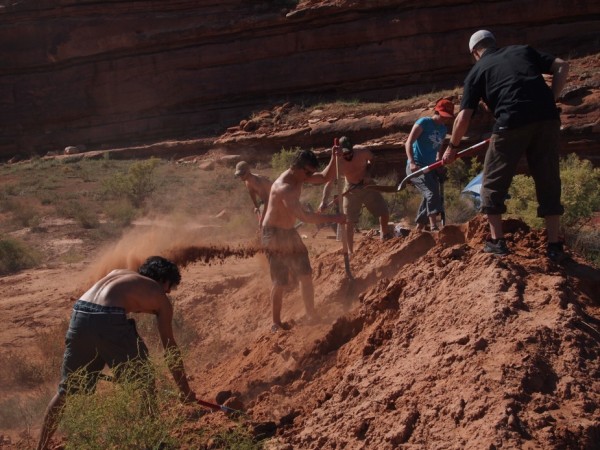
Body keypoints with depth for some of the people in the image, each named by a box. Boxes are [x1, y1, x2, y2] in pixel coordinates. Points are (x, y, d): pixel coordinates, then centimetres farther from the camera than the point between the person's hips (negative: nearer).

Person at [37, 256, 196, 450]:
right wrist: (185, 390, 28)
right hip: (109, 320, -5)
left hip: (79, 315, 5)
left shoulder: (118, 273, 33)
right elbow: (170, 347, 20)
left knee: (68, 389, 18)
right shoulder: (160, 298, 19)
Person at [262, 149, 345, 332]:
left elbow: (325, 177, 8)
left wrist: (334, 159, -10)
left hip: (289, 232, 9)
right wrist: (333, 218, -33)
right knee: (280, 281, -4)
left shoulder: (299, 177, -1)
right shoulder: (284, 188, -30)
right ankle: (276, 322, 11)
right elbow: (304, 216, -37)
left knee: (306, 274, 12)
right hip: (274, 234, -9)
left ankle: (311, 315, 25)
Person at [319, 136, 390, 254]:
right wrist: (324, 201, -33)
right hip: (351, 190, -1)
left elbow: (372, 160, 3)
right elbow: (329, 182, -22)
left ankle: (384, 235, 31)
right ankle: (350, 251, 7)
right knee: (349, 222, -4)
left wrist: (368, 173, -14)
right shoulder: (337, 162, -24)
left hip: (368, 186, 2)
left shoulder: (363, 153, -21)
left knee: (384, 212, 2)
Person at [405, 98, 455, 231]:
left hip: (430, 168, 8)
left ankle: (419, 228, 20)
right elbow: (408, 143, -18)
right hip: (416, 167, -8)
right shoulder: (423, 123, -10)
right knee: (432, 194, -24)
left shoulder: (443, 129, 12)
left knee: (429, 198, 9)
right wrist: (412, 162, -31)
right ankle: (434, 227, -29)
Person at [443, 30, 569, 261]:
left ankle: (497, 241, 13)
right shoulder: (523, 50, 25)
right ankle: (554, 246, 13)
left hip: (512, 122, -3)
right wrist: (549, 101, 14)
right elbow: (562, 66, 13)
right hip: (547, 119, 3)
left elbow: (464, 117, 10)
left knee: (494, 182, 14)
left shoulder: (477, 71, 16)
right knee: (548, 182, 13)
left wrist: (452, 147, 23)